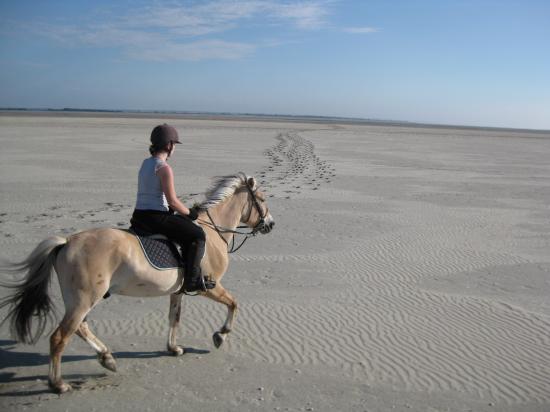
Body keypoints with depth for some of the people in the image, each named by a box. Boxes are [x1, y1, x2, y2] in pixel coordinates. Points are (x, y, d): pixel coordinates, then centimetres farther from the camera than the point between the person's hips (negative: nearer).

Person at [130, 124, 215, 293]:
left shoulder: (146, 163, 12)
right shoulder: (165, 168, -16)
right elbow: (172, 201, -17)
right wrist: (189, 212, 1)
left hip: (139, 215, 10)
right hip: (156, 217, -10)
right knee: (198, 235, -1)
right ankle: (192, 280, -2)